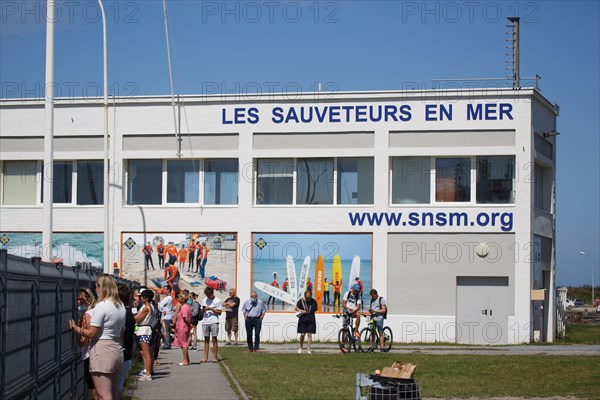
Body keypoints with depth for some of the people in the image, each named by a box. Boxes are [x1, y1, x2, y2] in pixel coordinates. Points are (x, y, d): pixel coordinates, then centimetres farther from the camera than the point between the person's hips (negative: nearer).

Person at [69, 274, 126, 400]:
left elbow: (91, 332, -16)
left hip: (102, 349, -9)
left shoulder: (101, 306, -14)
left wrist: (75, 328, -3)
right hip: (117, 349, 9)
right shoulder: (121, 306, 13)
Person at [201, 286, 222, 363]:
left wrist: (211, 309, -12)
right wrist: (204, 309, -5)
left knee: (214, 339, -4)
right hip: (205, 321, 4)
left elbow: (219, 312, -3)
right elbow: (202, 310, 17)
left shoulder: (217, 300, 0)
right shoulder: (204, 300, 13)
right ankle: (205, 357, 5)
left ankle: (214, 357, -3)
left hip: (214, 322, -4)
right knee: (206, 339, 5)